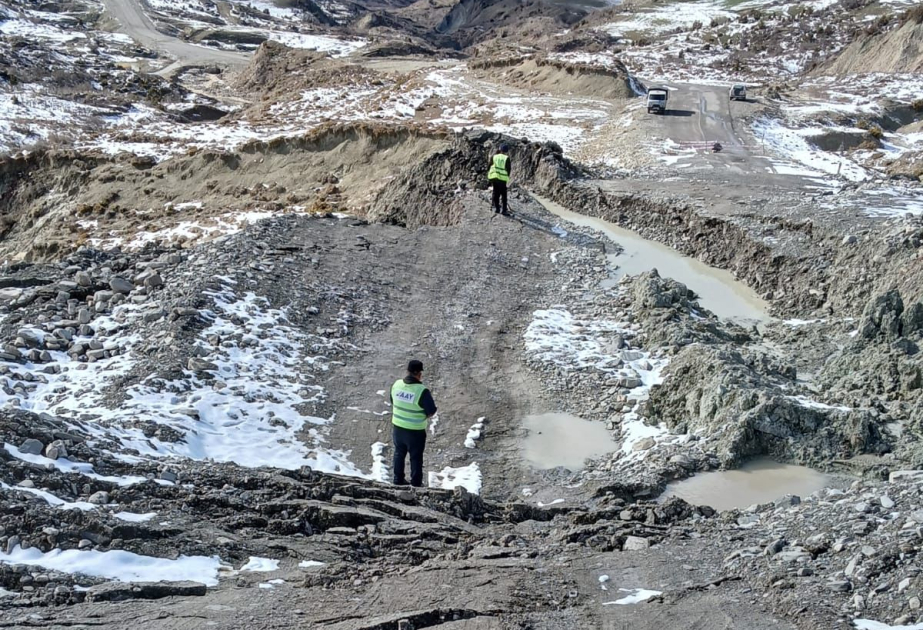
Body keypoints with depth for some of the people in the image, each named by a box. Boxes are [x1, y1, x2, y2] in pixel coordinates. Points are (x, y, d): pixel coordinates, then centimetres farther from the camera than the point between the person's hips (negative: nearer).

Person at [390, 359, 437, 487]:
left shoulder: (396, 385, -9)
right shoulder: (422, 391, -27)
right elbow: (432, 411, -18)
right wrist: (424, 417, 2)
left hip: (398, 427, 5)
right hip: (415, 431, -5)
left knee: (399, 453, 24)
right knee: (416, 457, 14)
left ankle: (398, 479, 36)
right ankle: (416, 483, 25)